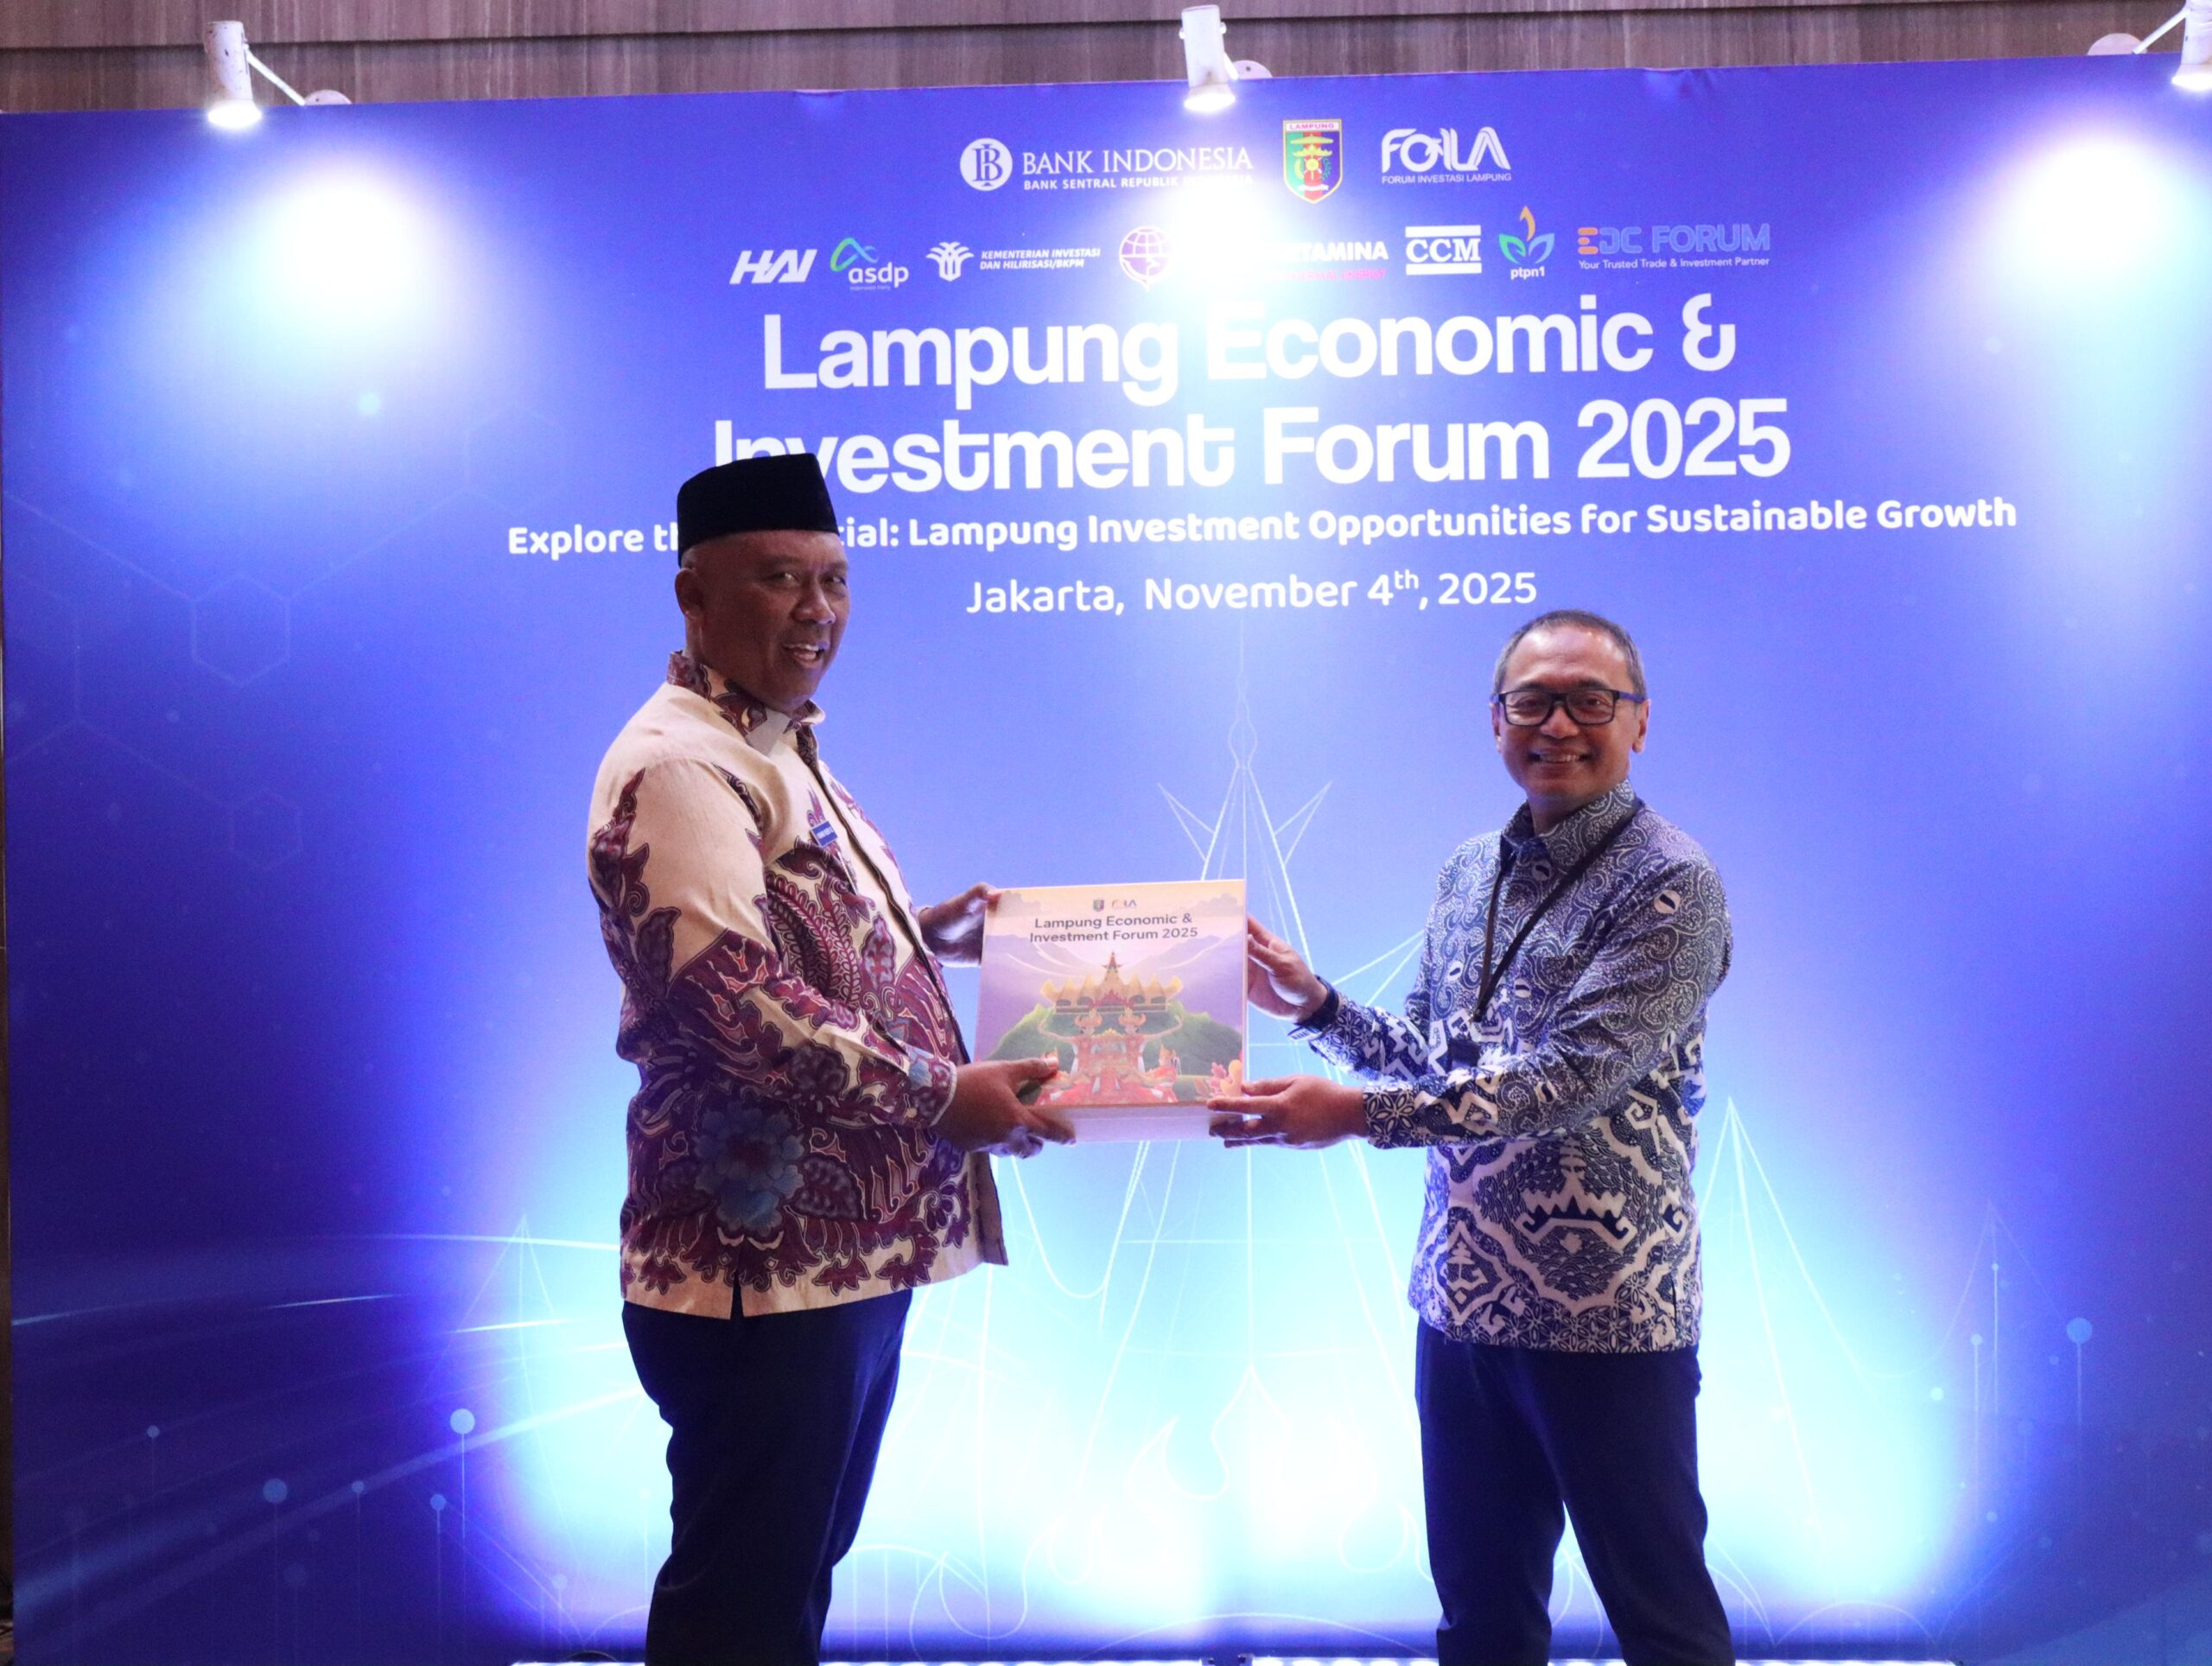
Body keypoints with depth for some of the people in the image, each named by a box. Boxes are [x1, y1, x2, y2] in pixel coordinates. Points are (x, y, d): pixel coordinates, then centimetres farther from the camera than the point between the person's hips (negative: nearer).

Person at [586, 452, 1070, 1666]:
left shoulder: (778, 749, 17)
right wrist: (939, 1096, -21)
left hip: (843, 1246, 10)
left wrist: (919, 937, 15)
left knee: (798, 1568, 21)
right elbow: (731, 996, -27)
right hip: (762, 1262, -10)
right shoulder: (679, 765, -16)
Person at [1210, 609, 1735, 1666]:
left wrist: (1361, 1115, -27)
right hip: (1462, 1300, 7)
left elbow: (1574, 1078, -23)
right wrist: (1315, 1005, 3)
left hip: (1605, 1312, -6)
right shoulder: (1469, 873, 10)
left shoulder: (1669, 887, -12)